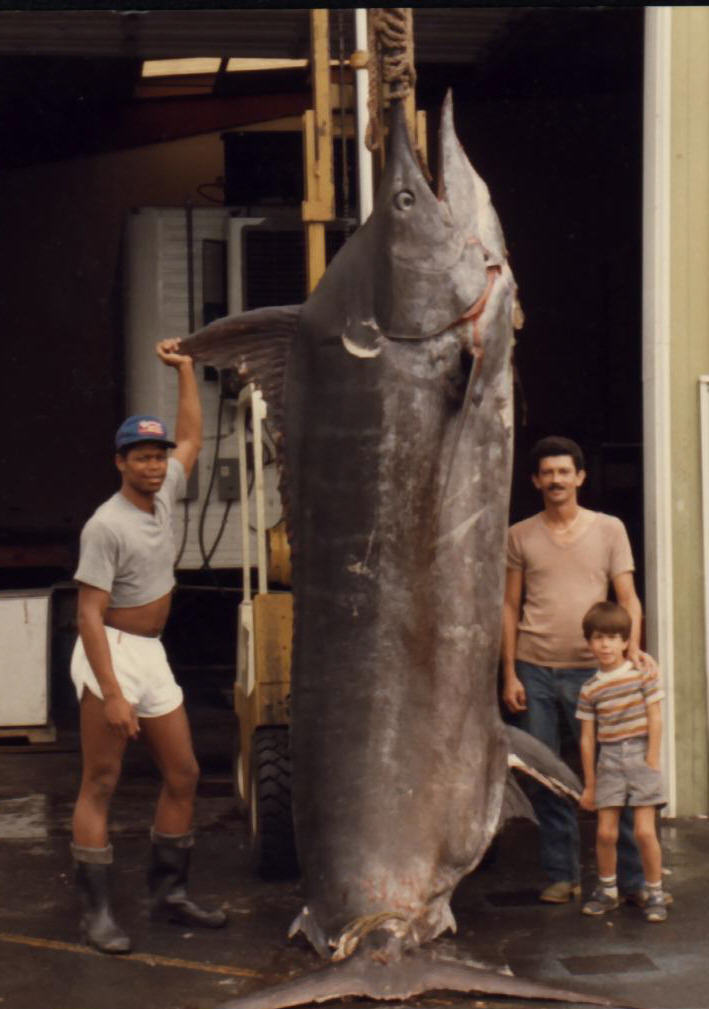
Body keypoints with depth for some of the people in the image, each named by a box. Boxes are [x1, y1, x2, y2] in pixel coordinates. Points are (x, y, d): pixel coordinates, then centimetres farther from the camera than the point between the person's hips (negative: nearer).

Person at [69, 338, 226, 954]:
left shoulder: (163, 498, 7)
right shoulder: (107, 525, -16)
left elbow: (192, 439, 24)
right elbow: (89, 613, -20)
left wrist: (185, 370, 21)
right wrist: (111, 694, -25)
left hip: (152, 656, 9)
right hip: (110, 655, -8)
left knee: (183, 776, 10)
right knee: (100, 785, -4)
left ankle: (168, 892, 21)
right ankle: (97, 911, 1)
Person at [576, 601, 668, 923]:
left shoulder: (643, 674, -2)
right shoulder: (590, 688, 3)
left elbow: (654, 718, -2)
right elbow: (587, 737, 6)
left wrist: (652, 761, -8)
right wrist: (589, 784, 7)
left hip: (640, 755, -2)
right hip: (609, 759, 2)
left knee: (644, 831, -6)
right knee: (606, 832, 1)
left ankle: (655, 893, 10)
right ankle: (607, 890, 21)